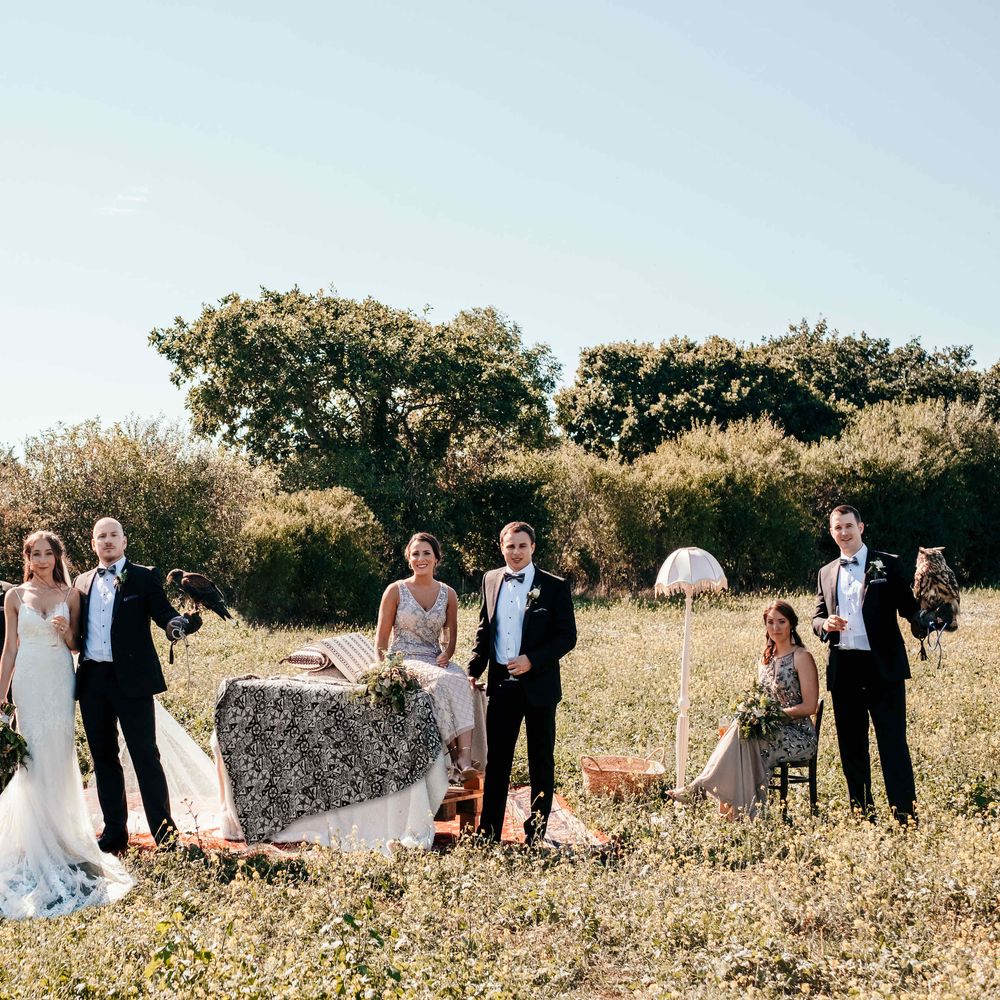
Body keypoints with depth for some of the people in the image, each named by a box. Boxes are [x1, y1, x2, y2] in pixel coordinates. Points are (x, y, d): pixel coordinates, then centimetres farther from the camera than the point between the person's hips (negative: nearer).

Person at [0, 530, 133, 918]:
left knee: (60, 758, 1)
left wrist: (67, 633, -11)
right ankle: (36, 840, 8)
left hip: (61, 681, 1)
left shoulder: (70, 595, 6)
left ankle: (62, 836, 13)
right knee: (33, 758, -2)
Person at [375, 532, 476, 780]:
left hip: (436, 660, 3)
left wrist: (446, 655, -2)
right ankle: (455, 754, -32)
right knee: (442, 680, -36)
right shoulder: (396, 591, 1)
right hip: (403, 659, -3)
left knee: (460, 681, -33)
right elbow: (381, 637, 4)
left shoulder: (448, 594, 10)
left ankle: (465, 758, -45)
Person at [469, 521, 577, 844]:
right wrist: (473, 671, 6)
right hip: (501, 683, 3)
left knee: (541, 762, 7)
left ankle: (536, 835, 16)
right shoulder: (491, 580, 8)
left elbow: (567, 636, -6)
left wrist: (532, 660, -16)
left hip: (539, 683, -3)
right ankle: (488, 833, 13)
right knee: (497, 759, 7)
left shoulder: (555, 586, -5)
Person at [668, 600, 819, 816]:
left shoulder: (801, 657, -5)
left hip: (798, 737, -6)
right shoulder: (766, 659, 16)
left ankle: (701, 787, -28)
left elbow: (809, 706, -10)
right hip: (772, 732, 6)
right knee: (742, 726, -27)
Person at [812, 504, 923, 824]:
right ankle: (862, 815, 19)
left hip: (882, 666, -5)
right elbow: (817, 618, 17)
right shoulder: (827, 573, 15)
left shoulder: (887, 565, 2)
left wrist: (921, 624, -21)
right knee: (851, 748, 10)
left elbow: (908, 606, -1)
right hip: (843, 669, 5)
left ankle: (906, 816, -3)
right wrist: (826, 624, -5)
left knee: (893, 744, -6)